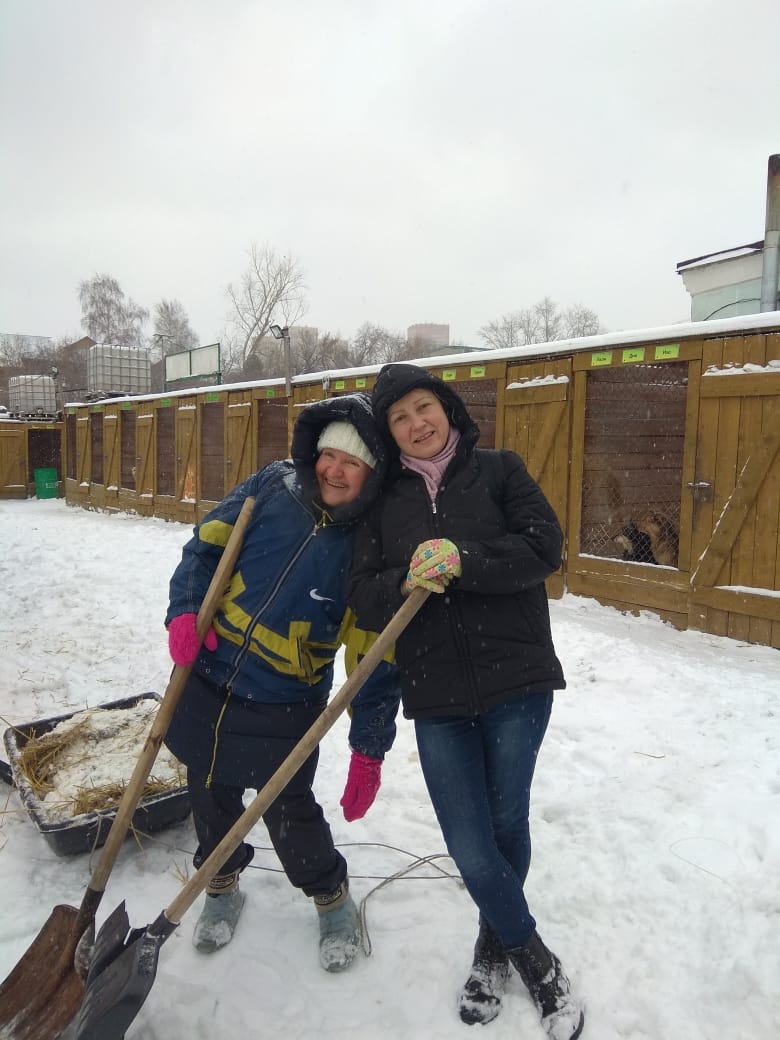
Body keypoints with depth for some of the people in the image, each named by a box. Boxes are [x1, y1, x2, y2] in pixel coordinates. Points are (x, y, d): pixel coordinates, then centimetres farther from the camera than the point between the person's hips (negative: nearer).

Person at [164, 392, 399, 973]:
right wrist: (185, 611, -11)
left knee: (289, 812, 5)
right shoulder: (272, 488, -7)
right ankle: (223, 887, 46)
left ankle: (332, 898, 36)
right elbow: (206, 545, 3)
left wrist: (370, 747, -13)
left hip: (284, 707, -3)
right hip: (206, 680, 4)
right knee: (211, 794, 18)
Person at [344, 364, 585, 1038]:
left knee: (507, 821, 9)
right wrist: (406, 581, -19)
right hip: (435, 694, 2)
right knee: (472, 851, 0)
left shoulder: (499, 471, 5)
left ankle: (495, 942, 41)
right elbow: (364, 597, 3)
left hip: (516, 678, -1)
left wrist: (462, 561, -20)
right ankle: (536, 959, 30)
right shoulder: (383, 501, 10)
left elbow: (545, 547, -7)